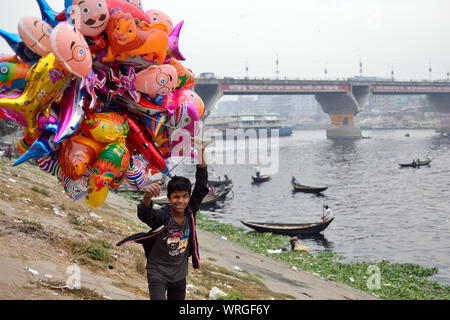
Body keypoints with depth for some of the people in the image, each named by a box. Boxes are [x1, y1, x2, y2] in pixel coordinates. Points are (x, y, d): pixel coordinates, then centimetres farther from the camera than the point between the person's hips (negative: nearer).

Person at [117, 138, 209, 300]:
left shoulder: (190, 212, -7)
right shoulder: (161, 216, -21)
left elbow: (201, 188, -12)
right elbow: (145, 214, -42)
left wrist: (201, 154, -22)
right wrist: (147, 197, -66)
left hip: (180, 275, 5)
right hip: (158, 273, -5)